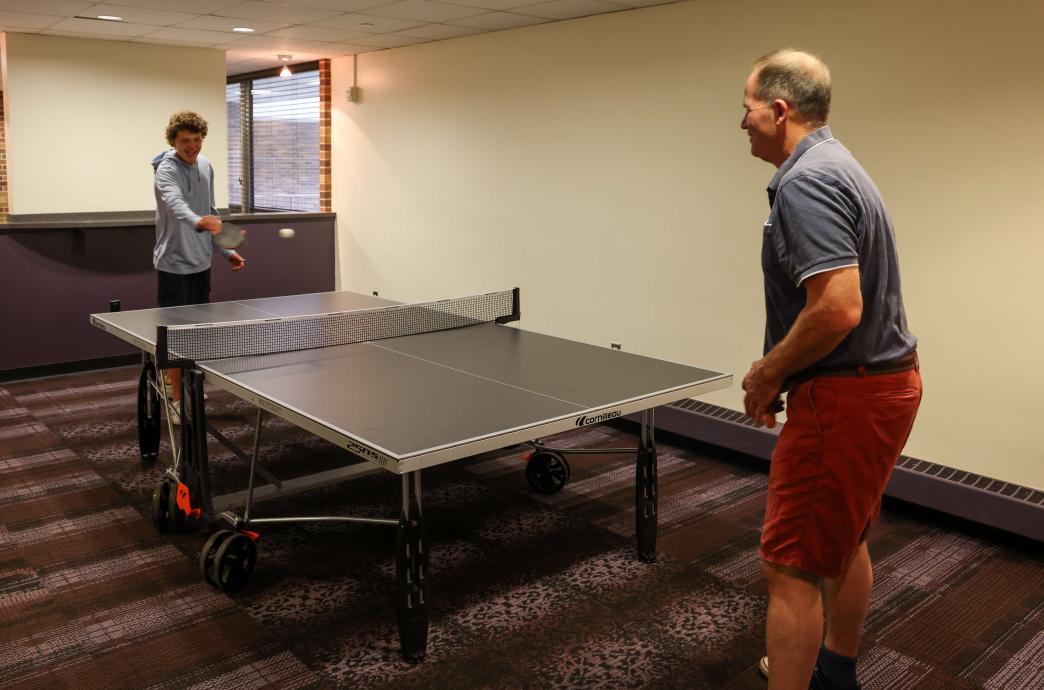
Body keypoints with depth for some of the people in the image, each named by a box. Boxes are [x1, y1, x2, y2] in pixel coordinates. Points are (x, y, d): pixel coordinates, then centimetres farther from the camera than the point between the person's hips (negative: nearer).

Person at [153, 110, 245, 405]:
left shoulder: (205, 166, 7)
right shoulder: (167, 170, -16)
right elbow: (176, 204, -39)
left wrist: (227, 250, 14)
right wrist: (198, 221, -59)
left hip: (201, 262, 7)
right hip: (174, 263, -7)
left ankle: (180, 378, 33)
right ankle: (177, 398, 7)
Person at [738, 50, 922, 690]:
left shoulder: (805, 182, -20)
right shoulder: (835, 165, 13)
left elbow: (838, 308, -30)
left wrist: (768, 373, -15)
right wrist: (780, 372, 13)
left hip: (845, 396, -11)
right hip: (880, 379, 11)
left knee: (791, 564, -3)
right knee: (844, 541, 24)